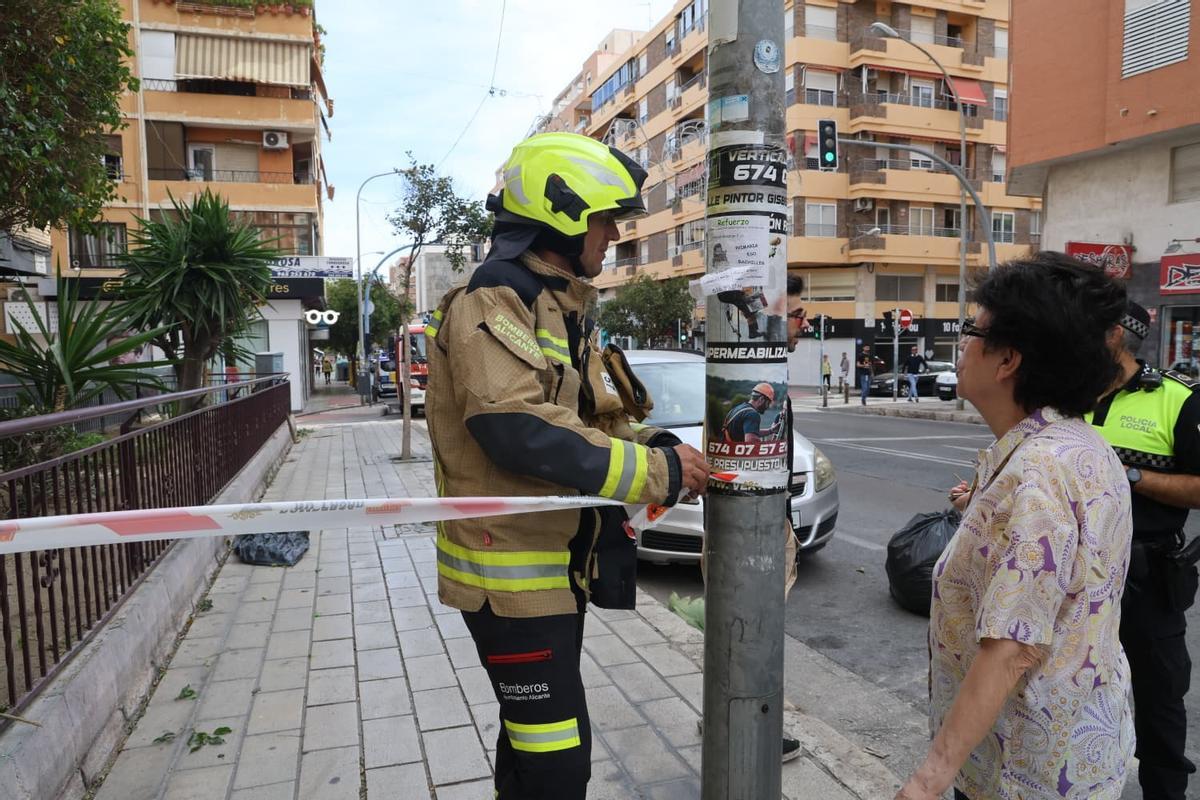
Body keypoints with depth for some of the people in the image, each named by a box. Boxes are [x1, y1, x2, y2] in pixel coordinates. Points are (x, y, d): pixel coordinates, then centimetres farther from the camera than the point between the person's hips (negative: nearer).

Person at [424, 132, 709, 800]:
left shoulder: (563, 307, 13)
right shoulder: (490, 306, -18)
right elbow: (522, 431, -31)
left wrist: (657, 446, -2)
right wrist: (658, 473, -25)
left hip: (558, 563, 10)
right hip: (512, 572, -10)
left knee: (533, 737, 24)